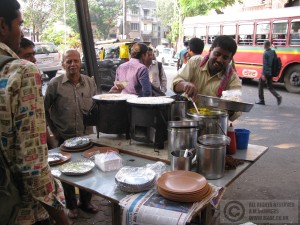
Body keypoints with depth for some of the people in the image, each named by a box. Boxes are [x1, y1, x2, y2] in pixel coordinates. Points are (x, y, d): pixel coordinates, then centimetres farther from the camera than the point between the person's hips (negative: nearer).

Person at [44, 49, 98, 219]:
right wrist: (53, 131, -1)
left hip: (87, 135, 3)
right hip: (64, 138, -2)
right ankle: (71, 205, 33)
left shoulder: (90, 82, 0)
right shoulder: (55, 84, -8)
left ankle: (86, 202, 37)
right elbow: (44, 109, -1)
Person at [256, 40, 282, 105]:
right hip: (271, 72, 7)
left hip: (266, 72, -7)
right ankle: (278, 96, -8)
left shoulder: (265, 53, -13)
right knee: (270, 86, 13)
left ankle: (261, 100, 12)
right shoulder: (273, 52, 11)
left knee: (261, 85, 8)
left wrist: (263, 74, -22)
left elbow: (264, 64, -19)